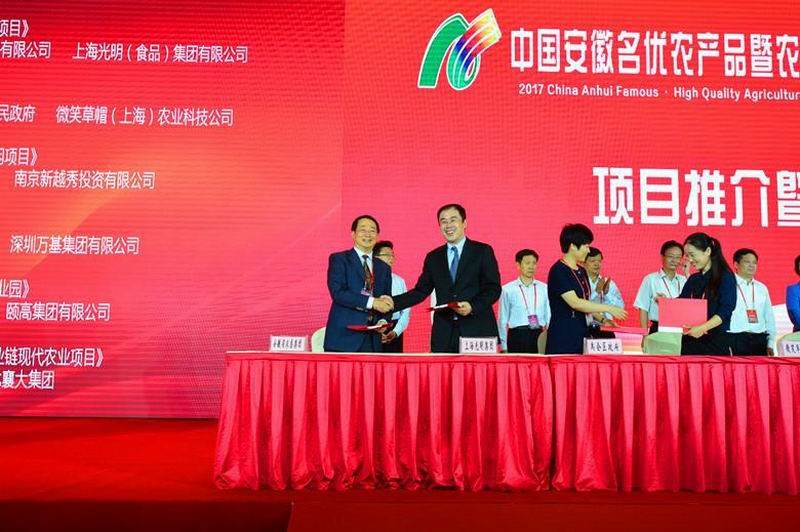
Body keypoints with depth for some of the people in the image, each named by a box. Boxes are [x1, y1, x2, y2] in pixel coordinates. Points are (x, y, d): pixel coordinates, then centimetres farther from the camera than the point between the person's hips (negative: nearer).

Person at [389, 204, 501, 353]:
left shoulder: (483, 251, 4)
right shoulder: (433, 257, 13)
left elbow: (493, 288, -1)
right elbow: (421, 291, 13)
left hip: (477, 329, -2)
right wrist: (394, 302, -1)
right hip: (444, 334, 3)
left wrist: (473, 306, -17)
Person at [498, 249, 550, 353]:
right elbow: (502, 320, 2)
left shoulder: (544, 288, 7)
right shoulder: (508, 289, 0)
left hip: (539, 337, 2)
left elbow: (549, 317, 11)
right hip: (517, 337, -2)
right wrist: (504, 347, 0)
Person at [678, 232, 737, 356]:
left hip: (716, 340, -5)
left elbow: (725, 310, -13)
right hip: (691, 338, 5)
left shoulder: (725, 276, -3)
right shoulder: (693, 279, 15)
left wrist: (703, 328, -25)